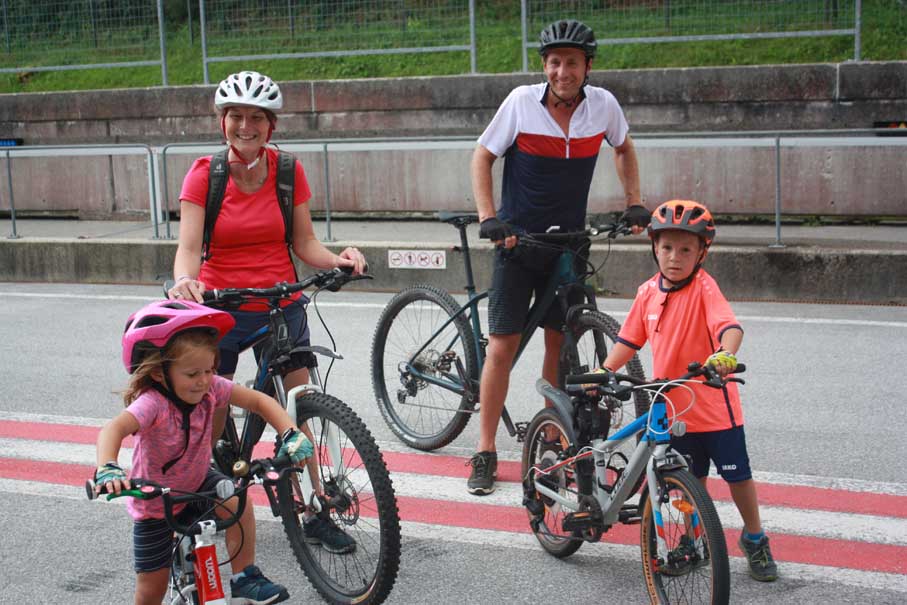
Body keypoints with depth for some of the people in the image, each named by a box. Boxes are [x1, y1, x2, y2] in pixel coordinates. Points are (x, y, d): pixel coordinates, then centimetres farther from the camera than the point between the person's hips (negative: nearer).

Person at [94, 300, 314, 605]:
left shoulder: (210, 388, -19)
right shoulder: (152, 403, -35)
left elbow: (259, 400, -15)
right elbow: (113, 428, -52)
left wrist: (291, 434, -30)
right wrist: (107, 470, -71)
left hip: (198, 482, 4)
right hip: (155, 504, -4)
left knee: (237, 502, -26)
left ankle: (245, 580, -8)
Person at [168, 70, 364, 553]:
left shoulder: (287, 171, -1)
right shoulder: (204, 174, -7)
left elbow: (304, 243, 2)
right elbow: (188, 247, -15)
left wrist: (338, 260, -19)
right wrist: (185, 281, -37)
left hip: (281, 307, 1)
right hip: (219, 310, -1)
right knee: (208, 426, 4)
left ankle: (314, 514, 14)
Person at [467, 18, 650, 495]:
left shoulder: (603, 105, -5)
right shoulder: (522, 101, -13)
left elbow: (623, 148, 16)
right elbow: (483, 156, -3)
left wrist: (634, 204, 6)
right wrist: (488, 218, -14)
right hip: (518, 242, -3)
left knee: (559, 348, 9)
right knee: (501, 348, -4)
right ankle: (485, 453, 7)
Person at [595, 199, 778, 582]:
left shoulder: (704, 287, -14)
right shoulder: (648, 292, 2)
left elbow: (729, 325, -29)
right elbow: (630, 339, 11)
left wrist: (725, 354, -49)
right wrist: (603, 373, 3)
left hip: (714, 403, -4)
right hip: (674, 406, 4)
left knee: (737, 474, 7)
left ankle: (754, 539, 28)